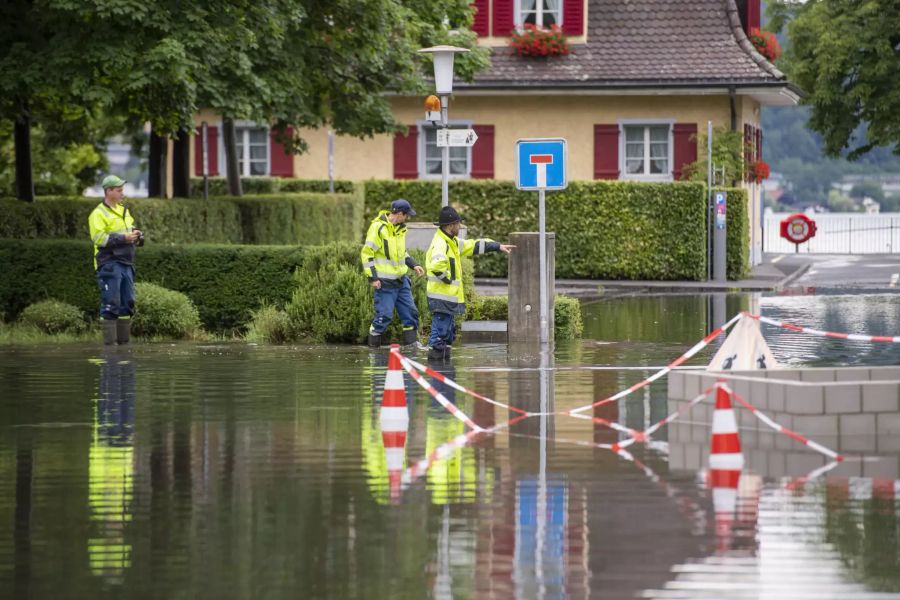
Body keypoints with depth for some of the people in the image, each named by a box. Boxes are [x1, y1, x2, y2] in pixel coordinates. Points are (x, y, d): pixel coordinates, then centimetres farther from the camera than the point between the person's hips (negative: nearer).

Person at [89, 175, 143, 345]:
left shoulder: (124, 210, 18)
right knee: (111, 305, -8)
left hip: (126, 263, 8)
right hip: (109, 263, -8)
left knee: (127, 303, 8)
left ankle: (124, 340, 14)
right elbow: (99, 238, -16)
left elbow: (130, 230, 26)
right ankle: (109, 342, -6)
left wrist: (137, 235, 3)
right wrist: (123, 238, -20)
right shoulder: (99, 214, -7)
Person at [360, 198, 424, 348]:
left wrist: (414, 265, 12)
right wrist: (372, 278, -16)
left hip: (401, 280, 8)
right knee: (384, 315, -6)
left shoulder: (400, 228, 11)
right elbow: (366, 253, -13)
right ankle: (373, 347, 6)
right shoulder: (378, 228, -14)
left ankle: (411, 343, 15)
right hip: (385, 282, -8)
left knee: (410, 312, 7)